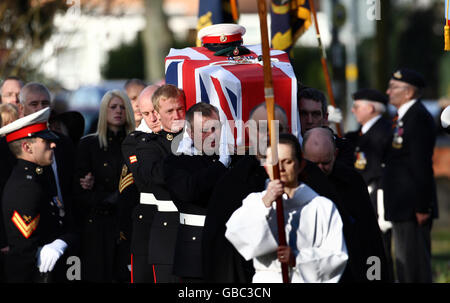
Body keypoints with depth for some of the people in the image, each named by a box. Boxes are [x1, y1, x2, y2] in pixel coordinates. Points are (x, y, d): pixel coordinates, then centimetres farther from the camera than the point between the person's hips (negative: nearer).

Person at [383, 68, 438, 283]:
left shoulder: (419, 118, -16)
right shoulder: (402, 116, 17)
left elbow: (422, 166, -20)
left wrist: (422, 207, -22)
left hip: (413, 207, -11)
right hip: (402, 207, 11)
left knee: (415, 262, -8)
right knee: (404, 263, 15)